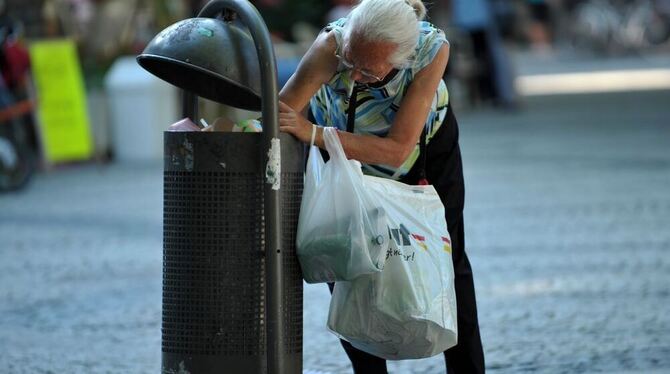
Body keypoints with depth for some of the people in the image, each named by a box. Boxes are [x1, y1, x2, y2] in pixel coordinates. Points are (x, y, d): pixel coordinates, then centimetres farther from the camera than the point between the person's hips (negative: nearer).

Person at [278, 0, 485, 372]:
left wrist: (313, 134, -50)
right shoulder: (331, 44, -40)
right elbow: (277, 117, -44)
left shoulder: (433, 48, -39)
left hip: (425, 142, 0)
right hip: (340, 142, 0)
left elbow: (397, 149, -41)